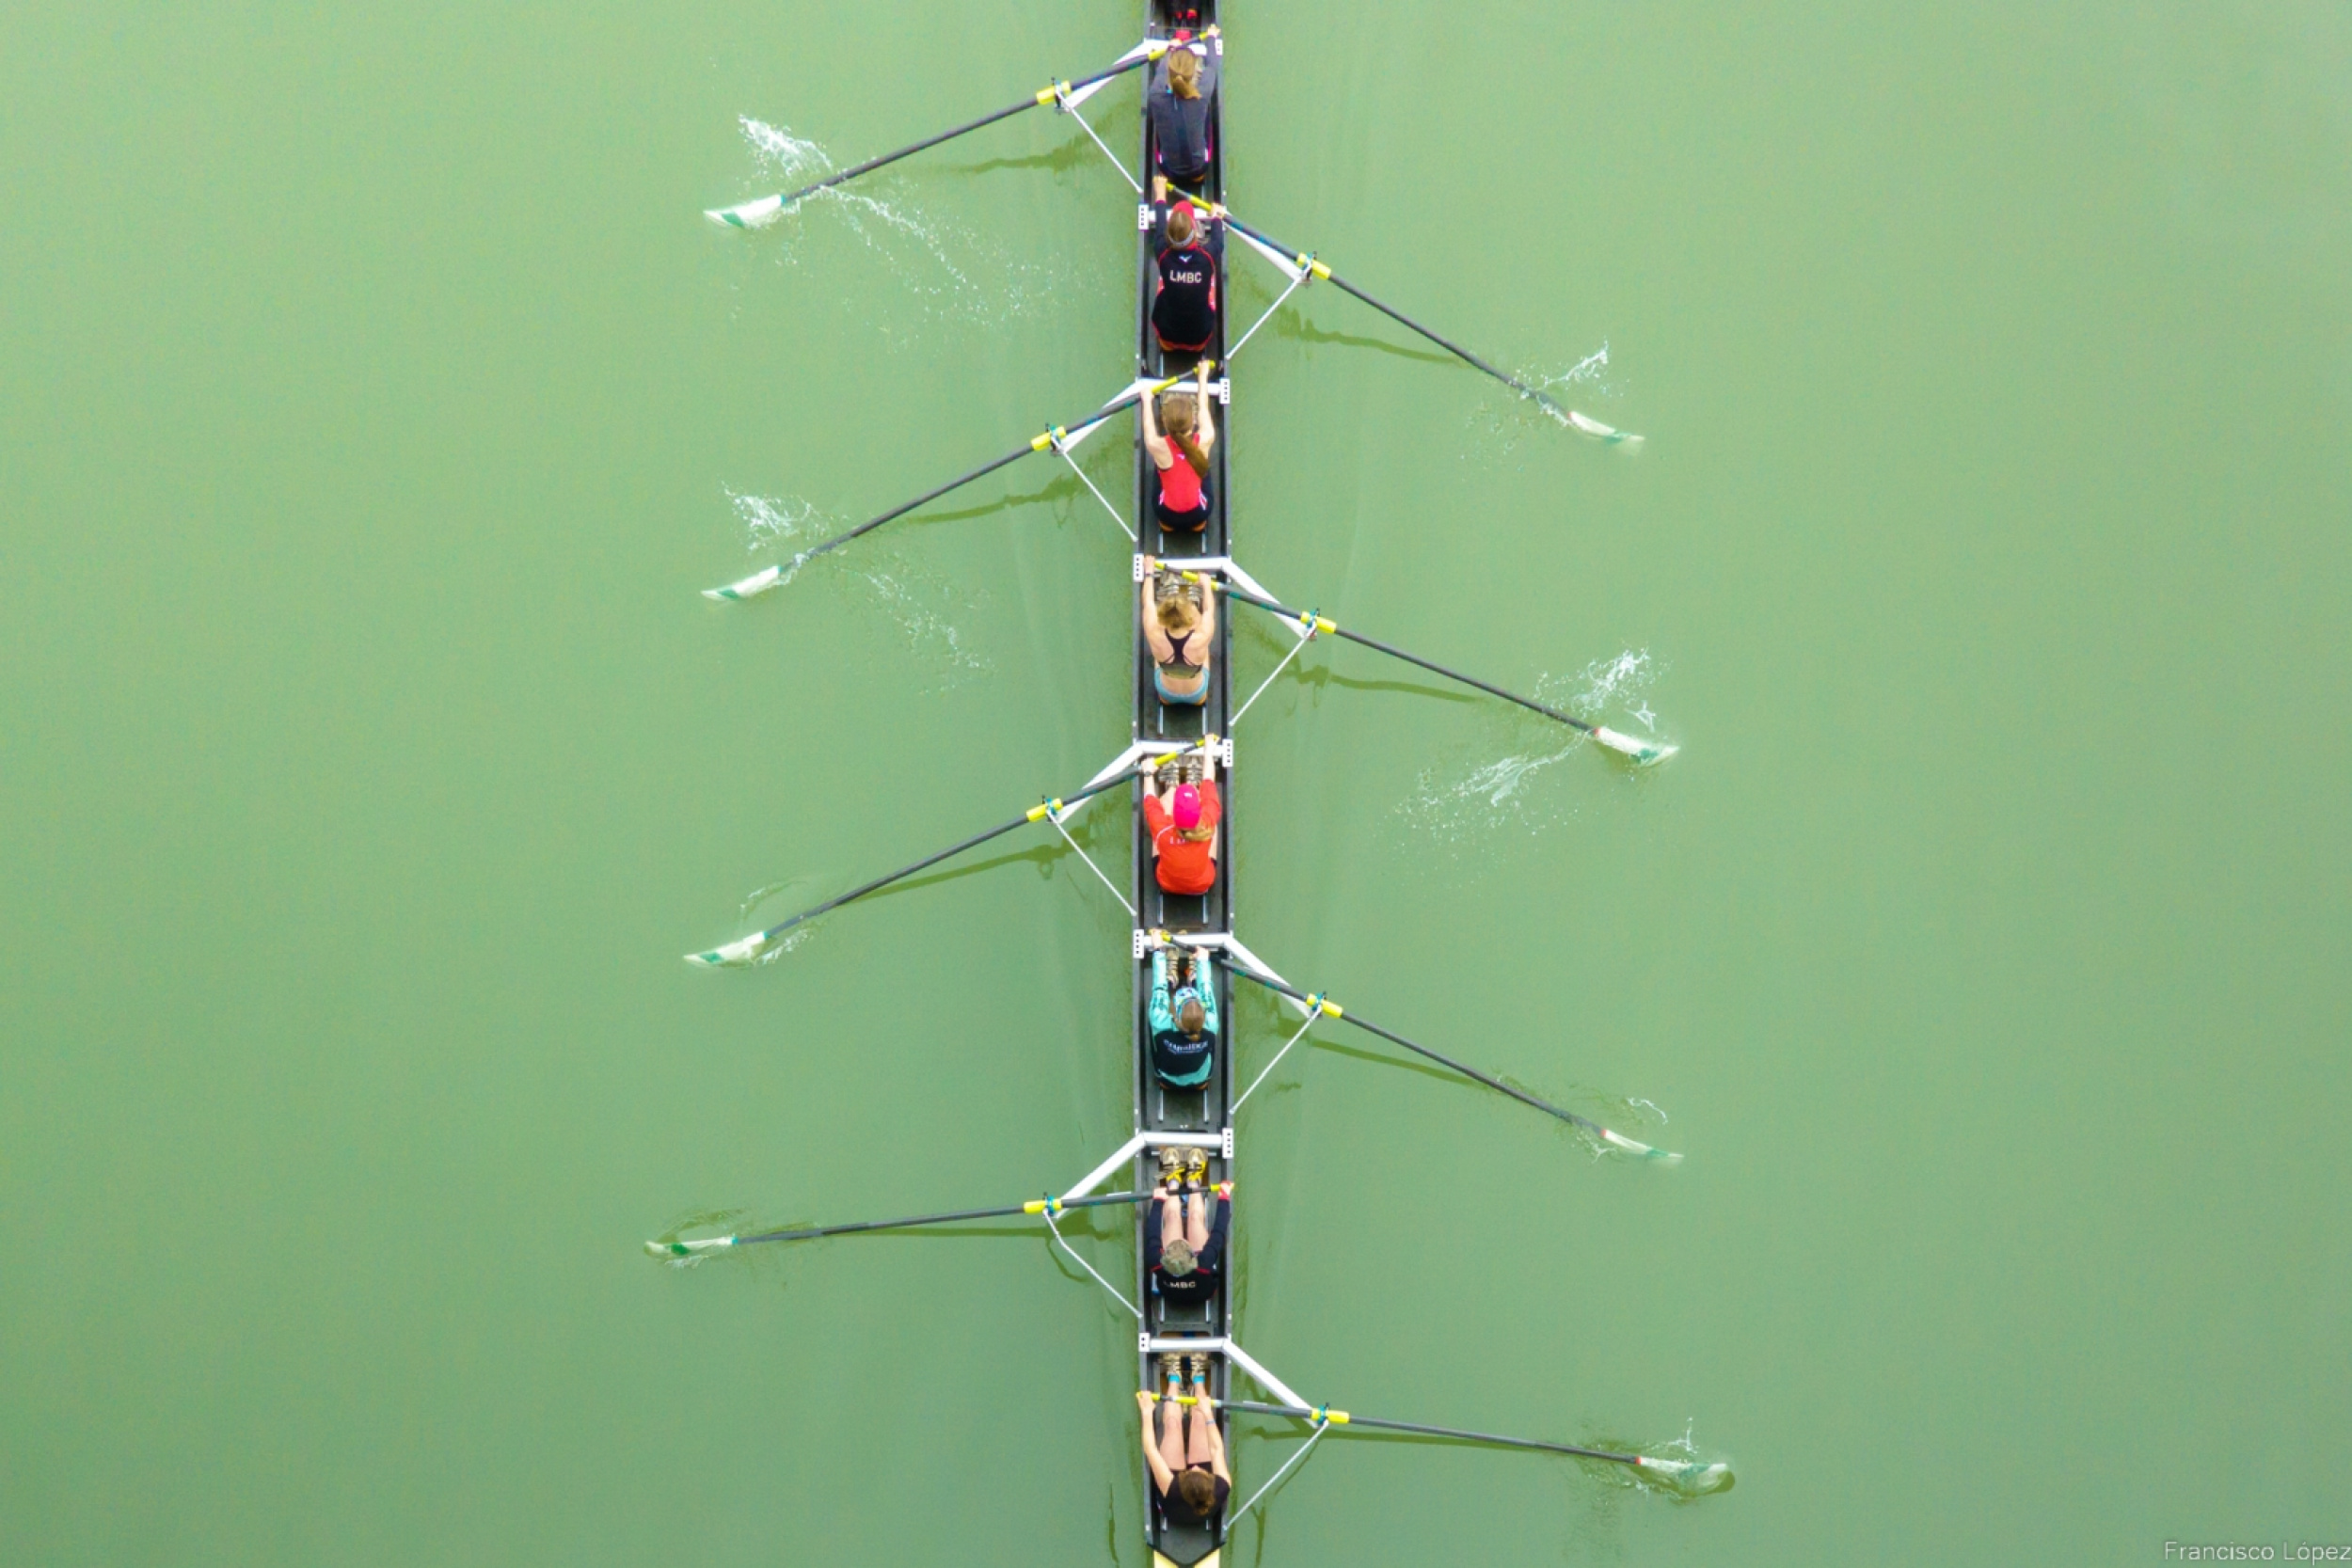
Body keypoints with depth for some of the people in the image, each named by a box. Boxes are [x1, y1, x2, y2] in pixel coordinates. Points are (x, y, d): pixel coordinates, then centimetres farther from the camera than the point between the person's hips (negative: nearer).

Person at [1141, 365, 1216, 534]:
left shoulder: (1157, 446, -32)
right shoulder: (1205, 440, -28)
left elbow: (1148, 426, -4)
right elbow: (1203, 407, -6)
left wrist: (1147, 401, 16)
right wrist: (1202, 376, 14)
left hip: (1168, 516, 0)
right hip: (1197, 516, 0)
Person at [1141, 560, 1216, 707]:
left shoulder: (1156, 637, -36)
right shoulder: (1200, 639, -38)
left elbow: (1148, 602, -14)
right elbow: (1209, 610, -15)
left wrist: (1149, 572, 3)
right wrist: (1206, 585, 5)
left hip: (1166, 695, 1)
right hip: (1196, 696, -1)